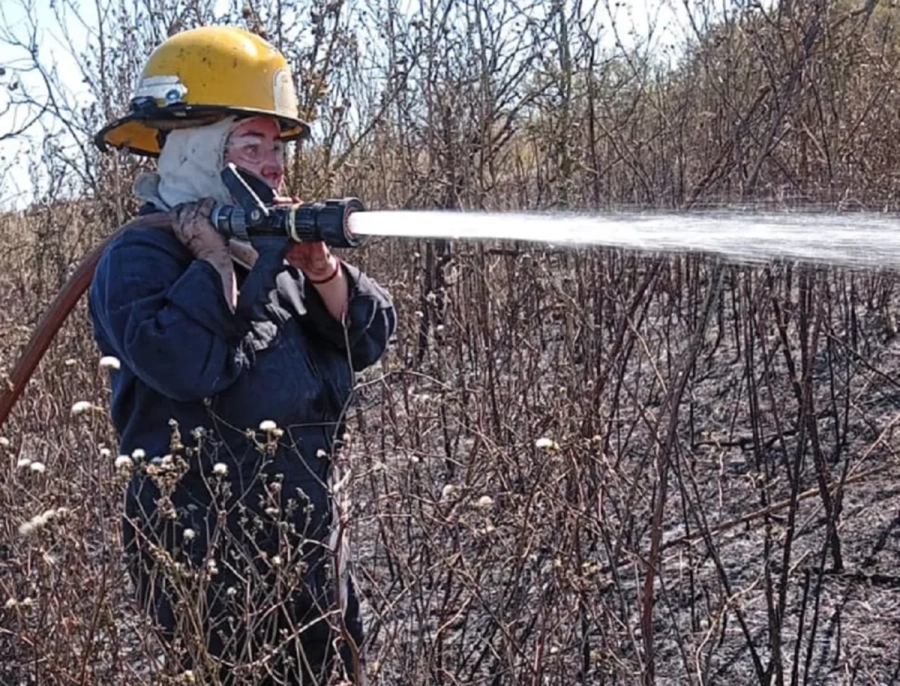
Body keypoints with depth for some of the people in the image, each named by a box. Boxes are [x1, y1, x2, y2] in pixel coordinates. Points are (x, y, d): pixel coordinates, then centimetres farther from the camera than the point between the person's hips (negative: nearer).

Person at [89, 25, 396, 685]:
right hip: (214, 561, -7)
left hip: (314, 542, 8)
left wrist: (322, 270, -12)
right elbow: (179, 364, -30)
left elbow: (369, 337, 5)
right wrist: (220, 259, -18)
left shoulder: (274, 239, 12)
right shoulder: (142, 255, -11)